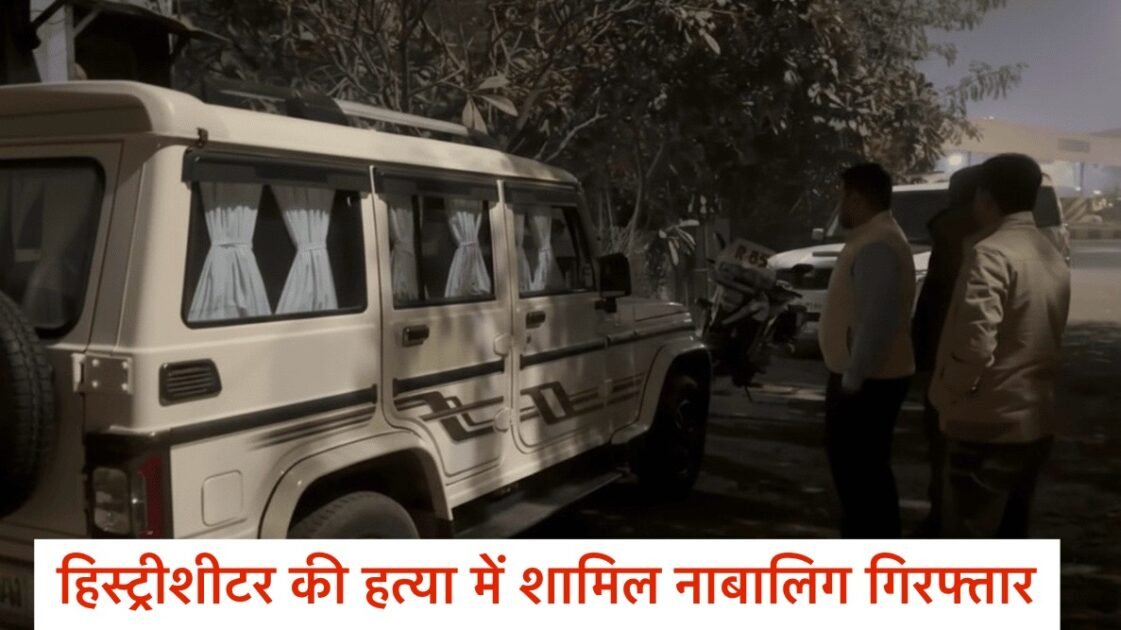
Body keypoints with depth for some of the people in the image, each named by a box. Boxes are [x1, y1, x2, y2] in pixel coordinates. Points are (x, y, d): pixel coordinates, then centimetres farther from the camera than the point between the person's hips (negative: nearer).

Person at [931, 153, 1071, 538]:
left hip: (988, 425, -8)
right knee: (1009, 536, 18)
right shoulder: (1053, 257, 10)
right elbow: (1048, 338, 16)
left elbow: (976, 342, -26)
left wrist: (950, 392, -11)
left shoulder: (991, 254, -18)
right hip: (1034, 421, 9)